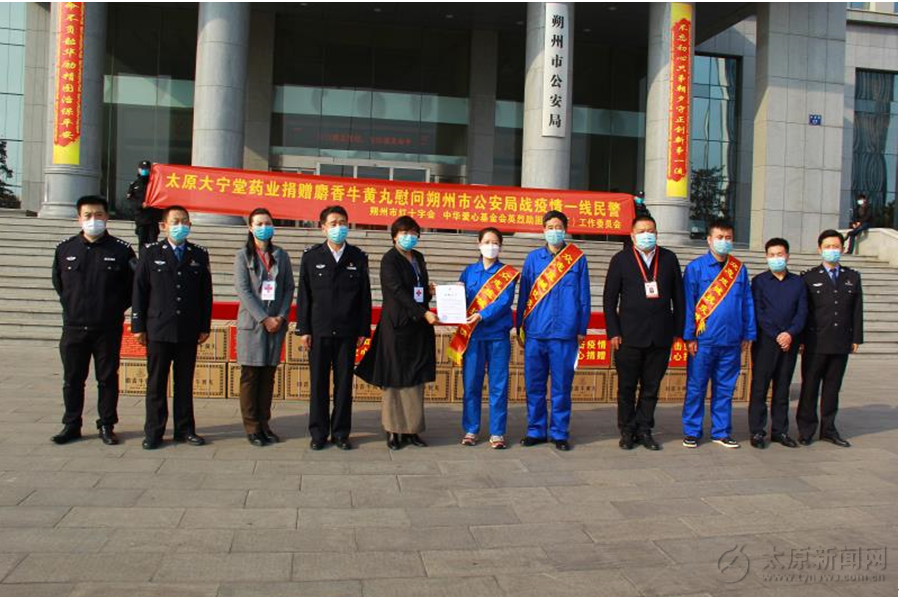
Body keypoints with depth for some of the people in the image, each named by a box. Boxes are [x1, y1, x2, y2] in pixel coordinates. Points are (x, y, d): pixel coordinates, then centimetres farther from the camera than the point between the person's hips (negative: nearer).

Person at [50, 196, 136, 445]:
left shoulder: (121, 250, -3)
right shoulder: (65, 249, 5)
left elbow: (133, 285, 4)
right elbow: (58, 283, 18)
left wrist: (116, 309, 2)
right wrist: (71, 306, 12)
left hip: (108, 329, -2)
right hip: (74, 328, 2)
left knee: (108, 378, 6)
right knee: (72, 379, 9)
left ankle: (106, 426, 17)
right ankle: (71, 426, 21)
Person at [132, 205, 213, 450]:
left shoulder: (199, 255, 7)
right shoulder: (151, 253, 4)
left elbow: (206, 293, 7)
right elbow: (139, 290, 2)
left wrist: (204, 327, 3)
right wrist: (138, 326, -2)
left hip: (189, 332, 1)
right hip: (158, 329, -1)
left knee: (185, 383, 8)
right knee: (156, 383, 5)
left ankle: (184, 429, 17)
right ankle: (154, 432, 14)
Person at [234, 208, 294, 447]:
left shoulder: (281, 255, 10)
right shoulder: (243, 255, 2)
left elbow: (289, 287, 7)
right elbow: (243, 290, -7)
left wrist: (281, 316, -6)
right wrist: (264, 318, -13)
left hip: (276, 323, 3)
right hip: (252, 322, -3)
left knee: (268, 375, 6)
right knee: (250, 375, 0)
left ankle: (264, 423, 14)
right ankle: (252, 427, 8)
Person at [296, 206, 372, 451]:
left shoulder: (358, 257, 5)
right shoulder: (311, 256, 3)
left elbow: (365, 296, 5)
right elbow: (303, 295, 2)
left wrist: (364, 329, 1)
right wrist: (303, 329, -3)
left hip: (347, 331, 1)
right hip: (319, 330, 0)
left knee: (344, 383, 6)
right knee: (318, 382, 5)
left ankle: (341, 433, 16)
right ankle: (318, 433, 16)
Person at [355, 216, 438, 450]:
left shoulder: (418, 258, 15)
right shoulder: (389, 260, -7)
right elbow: (398, 291, -17)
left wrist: (429, 290, 2)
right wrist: (424, 313, -24)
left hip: (418, 326, 7)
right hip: (396, 326, -6)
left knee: (416, 379, 7)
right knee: (395, 380, 0)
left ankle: (411, 429, 13)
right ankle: (393, 431, 8)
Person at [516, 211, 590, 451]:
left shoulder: (578, 258, 4)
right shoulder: (533, 258, 8)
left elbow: (584, 296, 6)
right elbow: (524, 294, 10)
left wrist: (582, 329, 4)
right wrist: (520, 327, 8)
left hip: (565, 333, -1)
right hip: (535, 332, 2)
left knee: (561, 386, 4)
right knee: (534, 385, 7)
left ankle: (559, 433, 15)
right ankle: (536, 430, 18)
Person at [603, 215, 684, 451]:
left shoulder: (669, 259, 8)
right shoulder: (621, 260, 2)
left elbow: (678, 296, 10)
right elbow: (609, 299, 1)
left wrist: (678, 330, 5)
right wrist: (613, 333, -6)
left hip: (661, 336, 2)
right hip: (629, 336, -2)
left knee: (651, 387, 8)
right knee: (627, 387, 6)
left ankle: (644, 430, 19)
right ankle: (627, 431, 18)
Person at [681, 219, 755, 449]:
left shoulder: (739, 268, 9)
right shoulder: (696, 267, -1)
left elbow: (747, 303, 11)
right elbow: (688, 303, -3)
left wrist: (748, 334, 7)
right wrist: (689, 336, -8)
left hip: (731, 341, 3)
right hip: (703, 341, -3)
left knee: (725, 388, 11)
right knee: (696, 388, 4)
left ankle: (721, 432, 22)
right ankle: (692, 432, 15)